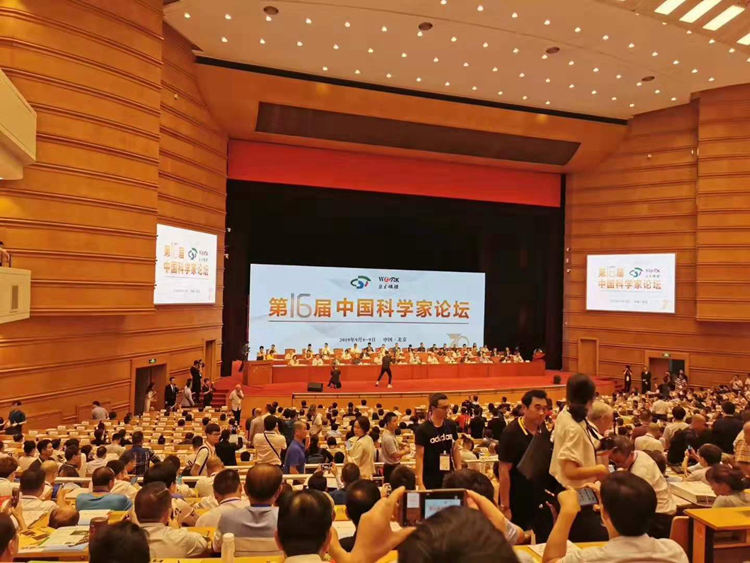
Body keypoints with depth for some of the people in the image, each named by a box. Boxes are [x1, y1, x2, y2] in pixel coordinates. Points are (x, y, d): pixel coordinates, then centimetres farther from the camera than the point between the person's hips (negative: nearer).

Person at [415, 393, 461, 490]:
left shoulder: (451, 425, 2)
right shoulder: (422, 429, -12)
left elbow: (456, 450, 11)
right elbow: (420, 456, -11)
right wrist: (420, 483, -15)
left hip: (449, 476, 4)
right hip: (430, 479, -4)